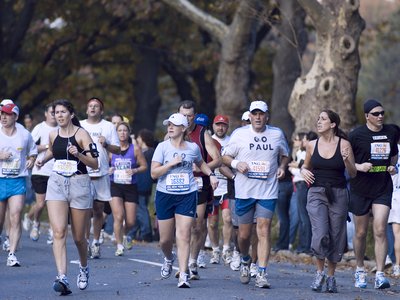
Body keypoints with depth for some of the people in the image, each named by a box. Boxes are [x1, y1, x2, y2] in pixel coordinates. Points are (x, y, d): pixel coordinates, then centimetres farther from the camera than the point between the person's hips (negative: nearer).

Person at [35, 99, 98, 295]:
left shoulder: (81, 134, -6)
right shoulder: (53, 135, 8)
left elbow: (94, 164, -10)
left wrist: (79, 154, -25)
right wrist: (43, 160, 14)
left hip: (79, 184, -3)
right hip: (56, 183, 3)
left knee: (78, 237, 8)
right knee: (58, 232, -15)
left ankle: (83, 268, 37)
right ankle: (62, 277, -24)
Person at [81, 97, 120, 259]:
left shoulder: (109, 127, 7)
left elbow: (117, 150, 4)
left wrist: (106, 144, -12)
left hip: (101, 174, 1)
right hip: (83, 174, -1)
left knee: (98, 210, 5)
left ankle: (96, 243, 14)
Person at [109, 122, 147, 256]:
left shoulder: (135, 149, 0)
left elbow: (144, 166, 5)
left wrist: (134, 170, -14)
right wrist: (108, 170, -12)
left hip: (131, 187, 1)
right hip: (115, 186, -1)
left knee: (131, 221, 2)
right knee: (118, 217, -16)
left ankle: (125, 235, 37)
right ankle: (119, 245, -1)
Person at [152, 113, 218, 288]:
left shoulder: (193, 148, 6)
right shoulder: (163, 147, -1)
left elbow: (201, 163, 28)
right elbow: (154, 173, -8)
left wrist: (211, 174, 12)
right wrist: (172, 163, -16)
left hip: (187, 195, 0)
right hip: (165, 195, 0)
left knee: (183, 236, -10)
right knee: (165, 239, 6)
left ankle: (183, 275, -11)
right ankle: (169, 258, 40)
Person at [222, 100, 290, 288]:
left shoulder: (277, 134, 6)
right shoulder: (239, 134, 2)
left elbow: (284, 155, 20)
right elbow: (225, 156, 7)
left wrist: (282, 167, -1)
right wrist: (236, 163, -14)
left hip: (268, 191, 0)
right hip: (244, 191, 0)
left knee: (264, 231, -10)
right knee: (244, 233, 7)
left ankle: (262, 273, -12)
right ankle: (245, 261, 37)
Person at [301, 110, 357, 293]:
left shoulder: (344, 145, -2)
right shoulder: (312, 145, 5)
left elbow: (353, 174, 1)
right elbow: (306, 165, 22)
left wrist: (347, 160, -18)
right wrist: (304, 171, -1)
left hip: (338, 195, -1)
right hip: (317, 194, 1)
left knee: (336, 237, 5)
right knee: (320, 235, -15)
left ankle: (331, 277, 22)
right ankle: (320, 273, 5)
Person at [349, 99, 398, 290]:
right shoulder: (356, 135, -6)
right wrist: (359, 166, -17)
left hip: (383, 189, 2)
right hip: (360, 189, -1)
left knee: (380, 231, -11)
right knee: (361, 233, 8)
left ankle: (380, 275, -12)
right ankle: (360, 270, 28)